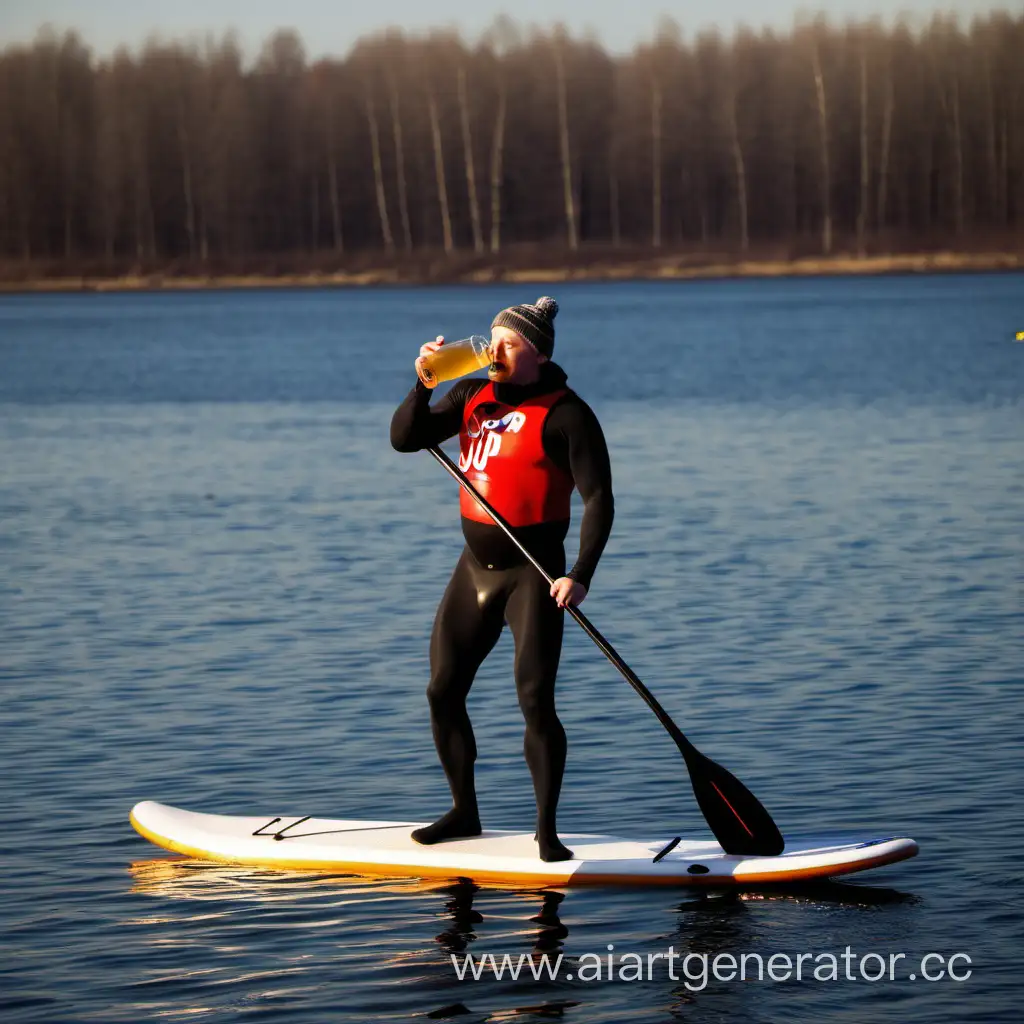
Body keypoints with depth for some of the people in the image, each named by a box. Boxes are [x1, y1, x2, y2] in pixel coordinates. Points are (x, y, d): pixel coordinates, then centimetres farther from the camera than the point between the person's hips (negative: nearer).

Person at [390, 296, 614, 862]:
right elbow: (405, 439, 3)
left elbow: (598, 499, -15)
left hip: (534, 573, -7)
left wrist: (580, 576, -26)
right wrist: (423, 385, -14)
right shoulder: (473, 396, 6)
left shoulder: (565, 413, -12)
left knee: (535, 699, -15)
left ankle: (547, 830, -5)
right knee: (442, 692, 9)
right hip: (476, 566, 7)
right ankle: (464, 812, 25)